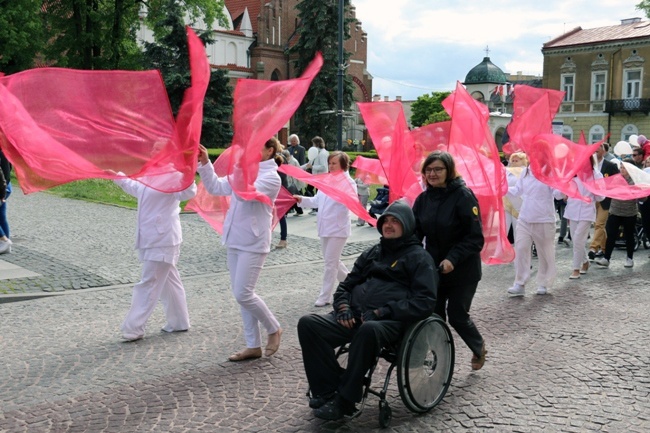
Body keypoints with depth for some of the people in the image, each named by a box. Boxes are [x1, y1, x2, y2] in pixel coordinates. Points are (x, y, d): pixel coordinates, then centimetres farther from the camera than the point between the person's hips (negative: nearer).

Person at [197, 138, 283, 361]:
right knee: (241, 293, 9)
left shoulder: (271, 177, -9)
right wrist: (205, 163, 2)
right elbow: (215, 187, 12)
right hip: (235, 241, 8)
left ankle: (274, 329, 14)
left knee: (243, 294, -10)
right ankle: (253, 346, 18)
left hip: (253, 244, -8)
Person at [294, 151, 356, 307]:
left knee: (330, 262, -3)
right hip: (324, 227, 8)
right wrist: (302, 200, 2)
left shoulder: (348, 182, -8)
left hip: (338, 228, -8)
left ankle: (325, 296, 5)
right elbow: (317, 201, 16)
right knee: (332, 261, 16)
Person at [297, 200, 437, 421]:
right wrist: (343, 307, 2)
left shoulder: (419, 257, 7)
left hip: (390, 320, -5)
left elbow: (425, 302, -5)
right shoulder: (371, 253, 24)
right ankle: (328, 392, -17)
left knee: (368, 330, -40)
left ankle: (343, 402, -24)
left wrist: (382, 312, -15)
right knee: (308, 323, -18)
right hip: (355, 316, 6)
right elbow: (346, 285, 26)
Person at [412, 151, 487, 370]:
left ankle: (479, 348, 33)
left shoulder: (463, 196, -15)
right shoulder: (423, 198, 1)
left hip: (463, 270, -5)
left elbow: (476, 238, -16)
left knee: (457, 315, 3)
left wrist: (453, 259, -26)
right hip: (433, 268, 5)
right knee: (435, 315, 5)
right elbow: (416, 232, 3)